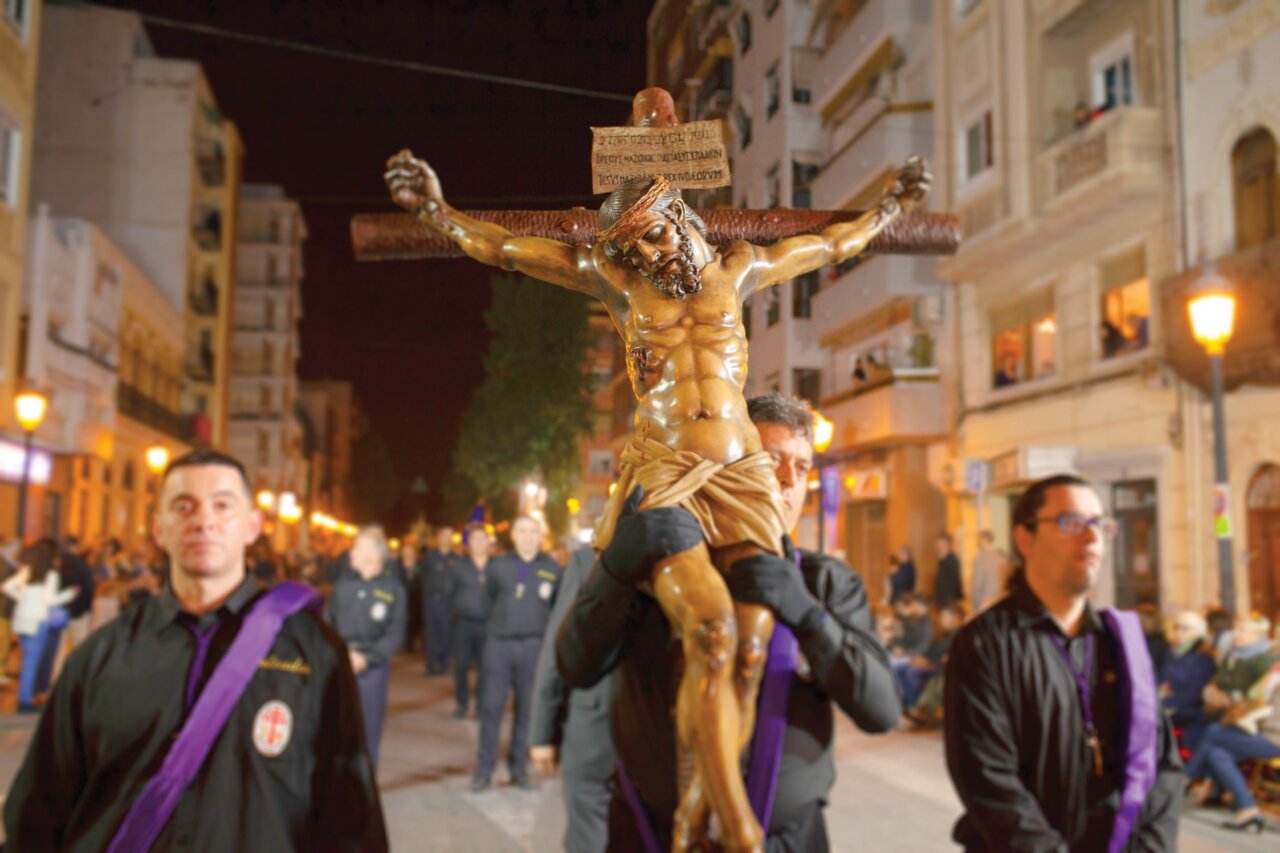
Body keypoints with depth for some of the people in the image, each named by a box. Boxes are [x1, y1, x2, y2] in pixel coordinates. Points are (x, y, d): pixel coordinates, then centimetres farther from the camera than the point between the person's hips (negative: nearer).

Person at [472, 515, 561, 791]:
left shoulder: (552, 569, 0)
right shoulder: (499, 566, 4)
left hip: (533, 645, 0)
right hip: (499, 643, 1)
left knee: (527, 708, 6)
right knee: (491, 706, 1)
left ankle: (519, 768, 16)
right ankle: (484, 770, 8)